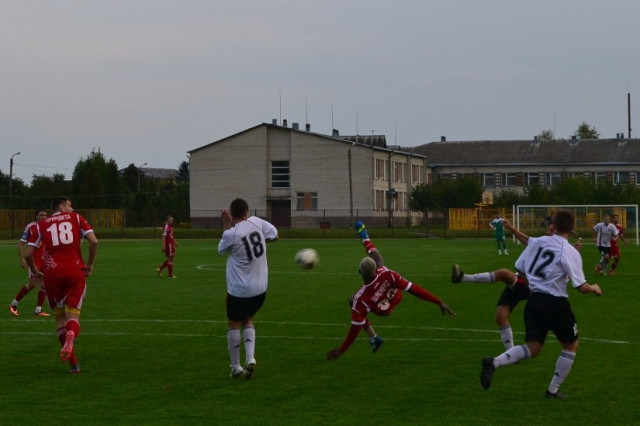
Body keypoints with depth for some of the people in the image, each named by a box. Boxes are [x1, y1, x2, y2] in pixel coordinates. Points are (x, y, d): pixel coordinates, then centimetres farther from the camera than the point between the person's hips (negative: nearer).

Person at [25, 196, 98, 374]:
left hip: (52, 274, 1)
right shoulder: (76, 218, 10)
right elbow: (94, 241, -3)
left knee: (60, 317, 14)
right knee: (72, 315, 3)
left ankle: (73, 363, 7)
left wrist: (35, 271, 19)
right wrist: (90, 264, 8)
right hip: (75, 272, -1)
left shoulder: (40, 226, 12)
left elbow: (28, 254, 2)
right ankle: (70, 336, -35)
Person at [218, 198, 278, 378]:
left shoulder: (231, 234, -19)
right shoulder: (256, 222, -7)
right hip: (260, 288, 5)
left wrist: (226, 225, 2)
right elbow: (274, 235, 7)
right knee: (247, 320, 22)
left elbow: (221, 250, 2)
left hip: (238, 290, -5)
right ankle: (250, 358, 4)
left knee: (233, 324, 12)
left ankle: (235, 367, 15)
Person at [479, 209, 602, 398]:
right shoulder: (570, 252, -10)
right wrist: (594, 288, 12)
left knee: (533, 348, 10)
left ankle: (494, 363, -13)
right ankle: (553, 390, 15)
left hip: (534, 300, 5)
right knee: (571, 346, 17)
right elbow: (581, 287, -10)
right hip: (556, 303, -5)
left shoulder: (536, 242, 3)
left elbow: (519, 268, 9)